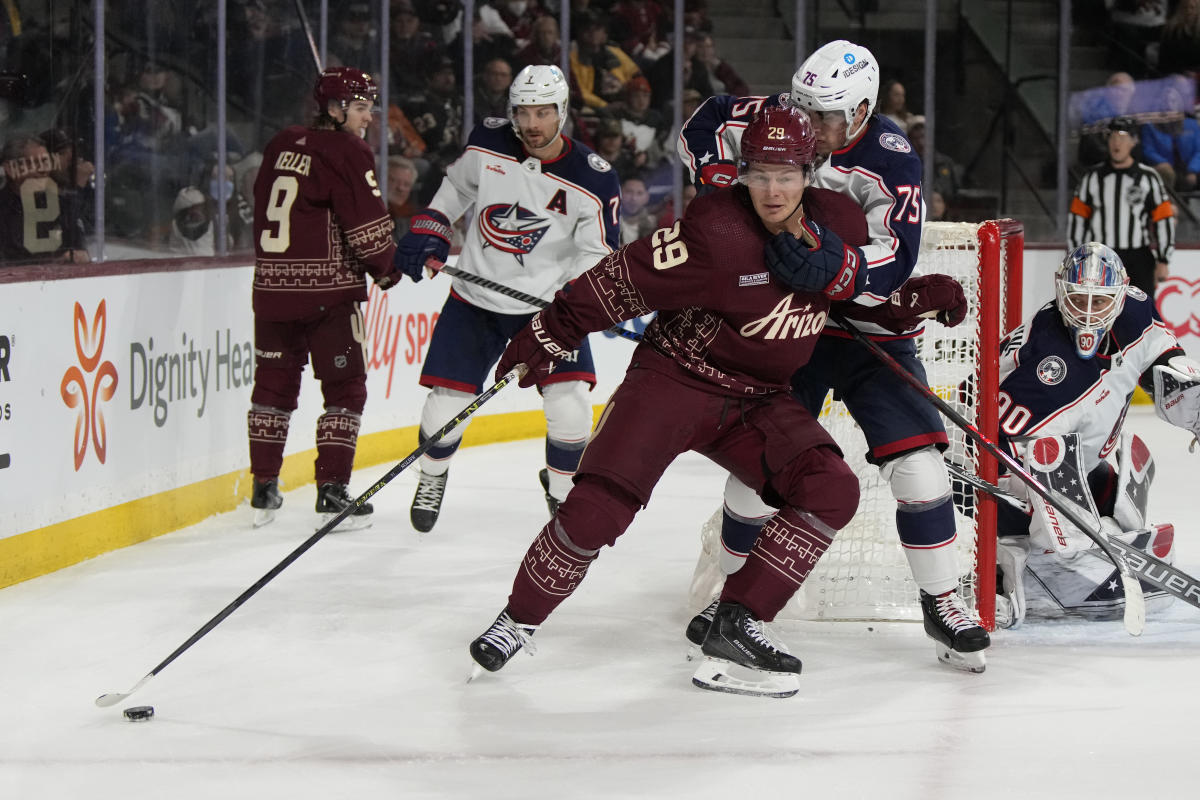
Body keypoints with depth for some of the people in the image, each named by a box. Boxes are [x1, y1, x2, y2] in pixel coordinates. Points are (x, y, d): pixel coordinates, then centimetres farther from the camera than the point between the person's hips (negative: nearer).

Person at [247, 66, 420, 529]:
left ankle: (263, 490, 16)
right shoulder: (346, 153, -10)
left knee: (274, 384, 14)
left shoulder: (280, 147, 12)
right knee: (345, 388, 2)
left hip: (271, 285, 7)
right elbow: (367, 225, -13)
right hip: (327, 289, -6)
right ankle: (332, 490, -2)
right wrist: (389, 269, 4)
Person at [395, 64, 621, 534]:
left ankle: (562, 490, 9)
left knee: (569, 399, -16)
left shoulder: (593, 181, -15)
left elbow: (597, 253, -8)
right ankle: (432, 478, 29)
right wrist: (427, 233, 3)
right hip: (475, 297, 2)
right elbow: (455, 188, 13)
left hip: (546, 301, -1)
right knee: (446, 402, -2)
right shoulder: (488, 145, -7)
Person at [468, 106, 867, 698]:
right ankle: (518, 620, 7)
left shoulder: (838, 223, -5)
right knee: (598, 508, -17)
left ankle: (735, 626, -11)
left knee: (831, 490, -16)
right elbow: (623, 280, -17)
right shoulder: (718, 231, -24)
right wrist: (548, 336, -12)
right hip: (674, 377, -5)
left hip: (758, 400, 5)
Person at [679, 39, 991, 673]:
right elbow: (704, 124, 5)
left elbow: (892, 264, -30)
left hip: (868, 324, -3)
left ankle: (942, 602, 0)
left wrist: (830, 268, -48)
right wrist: (718, 177, -14)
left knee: (915, 459, -13)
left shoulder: (891, 162, -21)